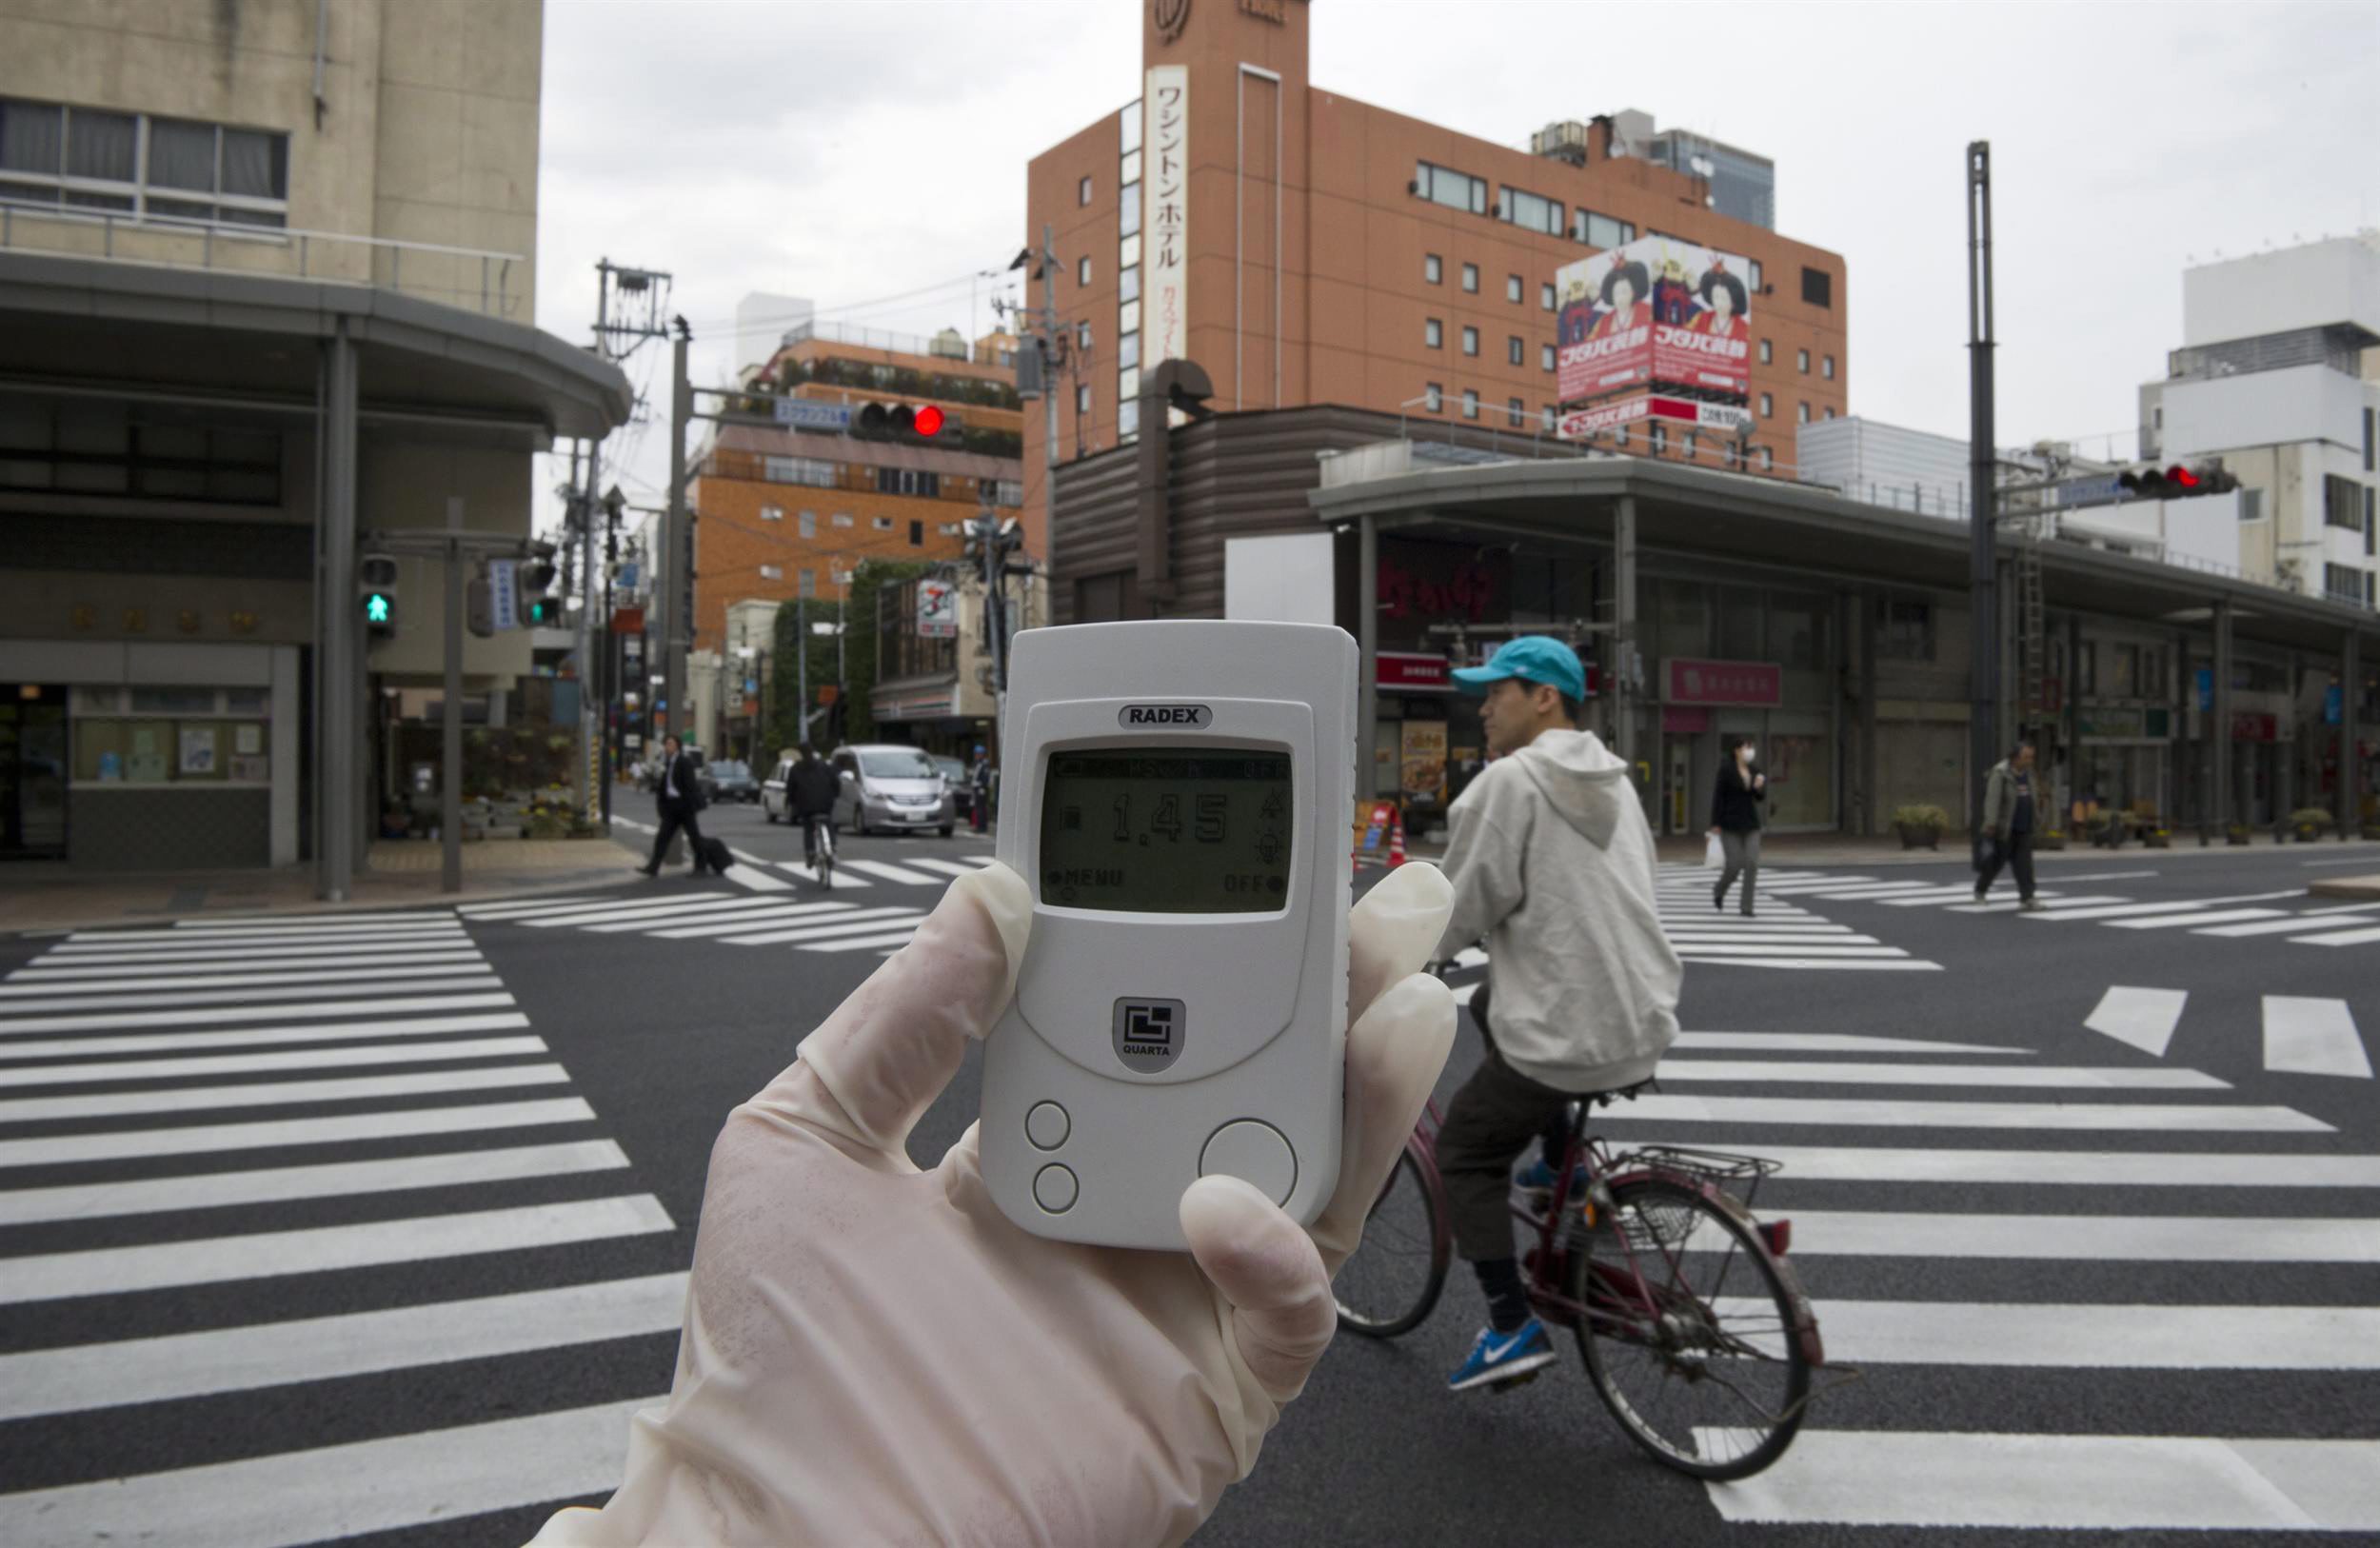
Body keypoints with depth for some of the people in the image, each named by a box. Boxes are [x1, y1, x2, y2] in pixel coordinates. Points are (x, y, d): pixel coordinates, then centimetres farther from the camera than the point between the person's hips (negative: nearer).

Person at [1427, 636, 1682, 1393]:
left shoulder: (1509, 781, -14)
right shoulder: (1611, 780, 12)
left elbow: (1459, 910, -12)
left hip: (1568, 1034, -8)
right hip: (1644, 1018, 8)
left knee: (1464, 1153, 10)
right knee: (1491, 1003, 31)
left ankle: (1512, 1329, 7)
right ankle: (1564, 1166, 30)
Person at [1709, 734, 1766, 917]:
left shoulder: (1754, 771, 7)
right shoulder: (1726, 769, -9)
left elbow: (1760, 797, 5)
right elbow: (1718, 796, -10)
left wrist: (1760, 786, -18)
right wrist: (1715, 824, -13)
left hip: (1750, 824, 5)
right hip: (1730, 825, -5)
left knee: (1752, 864, -9)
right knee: (1735, 865, -7)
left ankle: (1747, 908, -2)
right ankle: (1719, 891, 25)